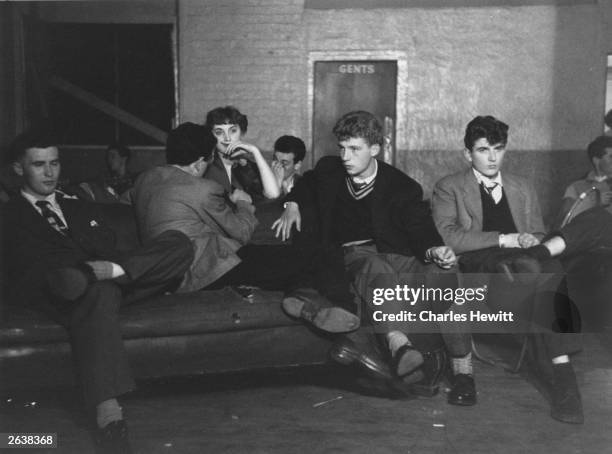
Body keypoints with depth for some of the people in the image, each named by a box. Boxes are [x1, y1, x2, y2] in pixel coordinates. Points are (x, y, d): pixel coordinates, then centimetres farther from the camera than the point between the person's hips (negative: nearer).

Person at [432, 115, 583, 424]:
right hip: (473, 274, -3)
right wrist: (505, 239, -12)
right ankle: (561, 367, -38)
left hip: (517, 265, 4)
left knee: (549, 267, -35)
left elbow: (538, 236, 24)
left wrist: (533, 243, -3)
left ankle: (559, 373, -39)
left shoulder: (523, 189, 28)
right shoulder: (449, 188, 13)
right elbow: (445, 237, -4)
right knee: (530, 266, -37)